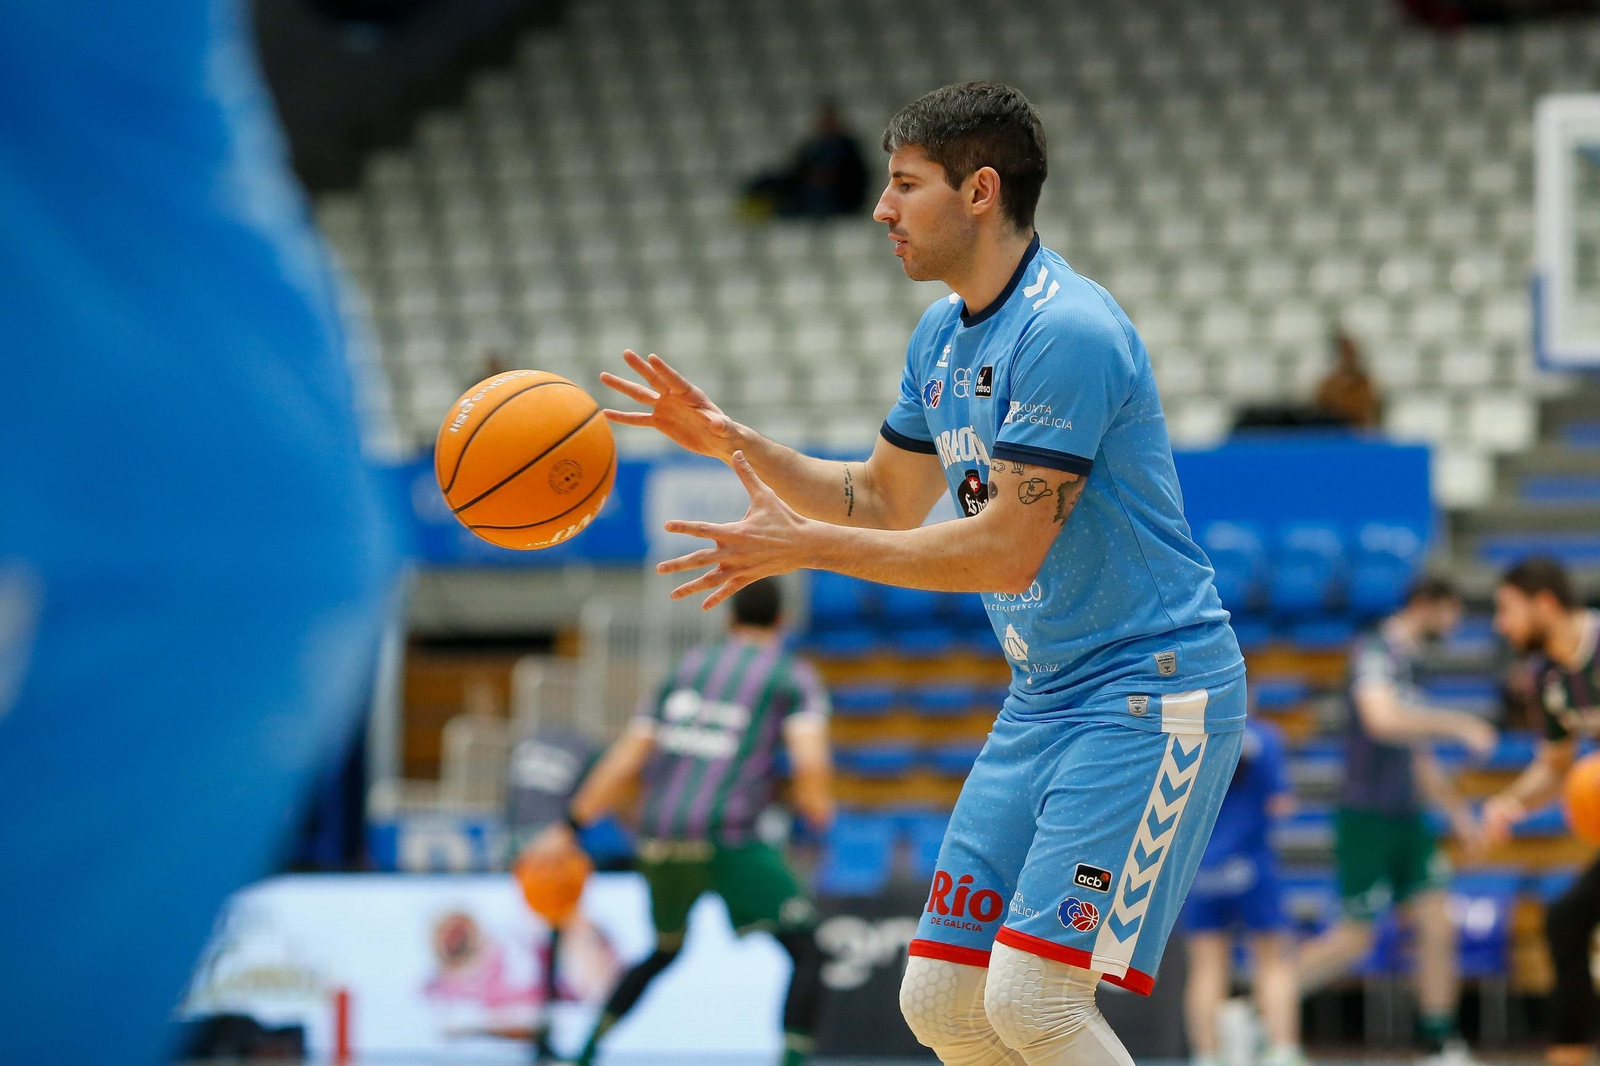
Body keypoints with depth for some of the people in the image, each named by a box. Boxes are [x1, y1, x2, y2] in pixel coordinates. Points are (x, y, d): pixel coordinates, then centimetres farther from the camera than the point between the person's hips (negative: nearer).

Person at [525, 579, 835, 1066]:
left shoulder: (687, 666, 21)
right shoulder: (792, 675, 8)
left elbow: (627, 757, 18)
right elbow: (810, 760, -9)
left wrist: (570, 827, 21)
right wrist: (816, 807, 12)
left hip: (656, 838, 6)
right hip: (723, 834, -6)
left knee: (664, 952, 29)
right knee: (807, 951, -3)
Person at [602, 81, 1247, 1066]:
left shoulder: (1067, 333, -20)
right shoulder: (942, 337, 11)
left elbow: (1007, 552, -23)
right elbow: (883, 502, 24)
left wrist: (804, 547, -20)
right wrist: (734, 441, 11)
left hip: (1151, 691, -9)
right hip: (1045, 697, 9)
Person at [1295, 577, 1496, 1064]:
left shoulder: (1410, 663, 16)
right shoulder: (1375, 651, -11)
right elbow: (1382, 720, -30)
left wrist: (1455, 808, 28)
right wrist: (1456, 724, -25)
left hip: (1406, 820, 8)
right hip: (1365, 817, -8)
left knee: (1438, 926, -1)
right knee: (1354, 938, -4)